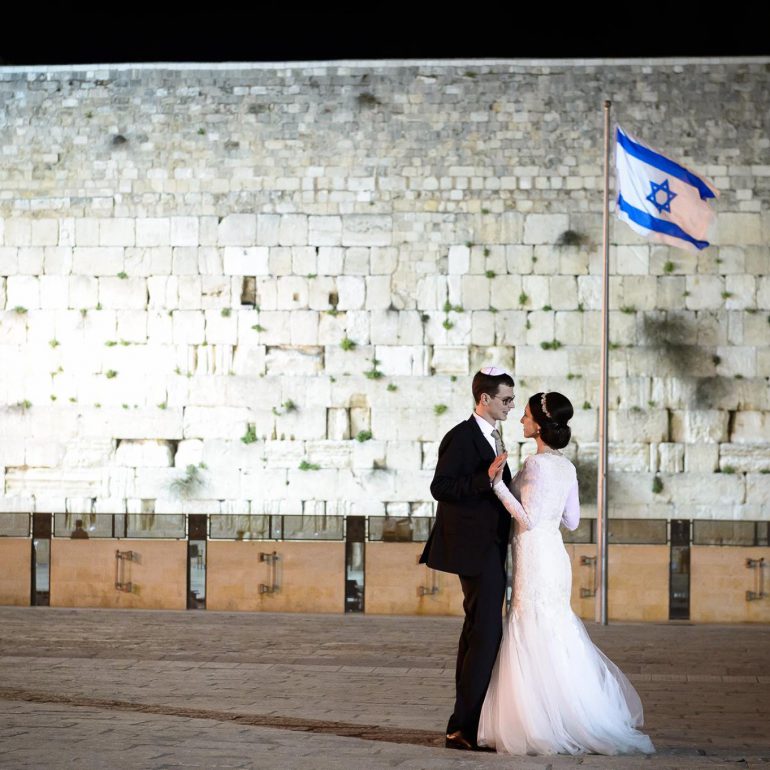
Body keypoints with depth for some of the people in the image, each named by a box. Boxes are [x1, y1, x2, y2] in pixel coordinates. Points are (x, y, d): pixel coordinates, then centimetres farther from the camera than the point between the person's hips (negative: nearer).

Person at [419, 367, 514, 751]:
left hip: (490, 549, 10)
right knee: (486, 634, -12)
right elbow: (440, 487, -21)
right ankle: (466, 726, -10)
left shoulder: (492, 437, 17)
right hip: (476, 549, -10)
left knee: (477, 633, 14)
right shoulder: (461, 437, -13)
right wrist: (486, 481, -29)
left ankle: (465, 723, 20)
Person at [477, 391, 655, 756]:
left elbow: (528, 519, -18)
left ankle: (545, 729, 0)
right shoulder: (566, 466, 10)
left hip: (534, 558, -9)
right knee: (557, 640, 14)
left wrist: (498, 483, -17)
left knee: (537, 643, -3)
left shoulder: (536, 464, -15)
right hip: (554, 554, 9)